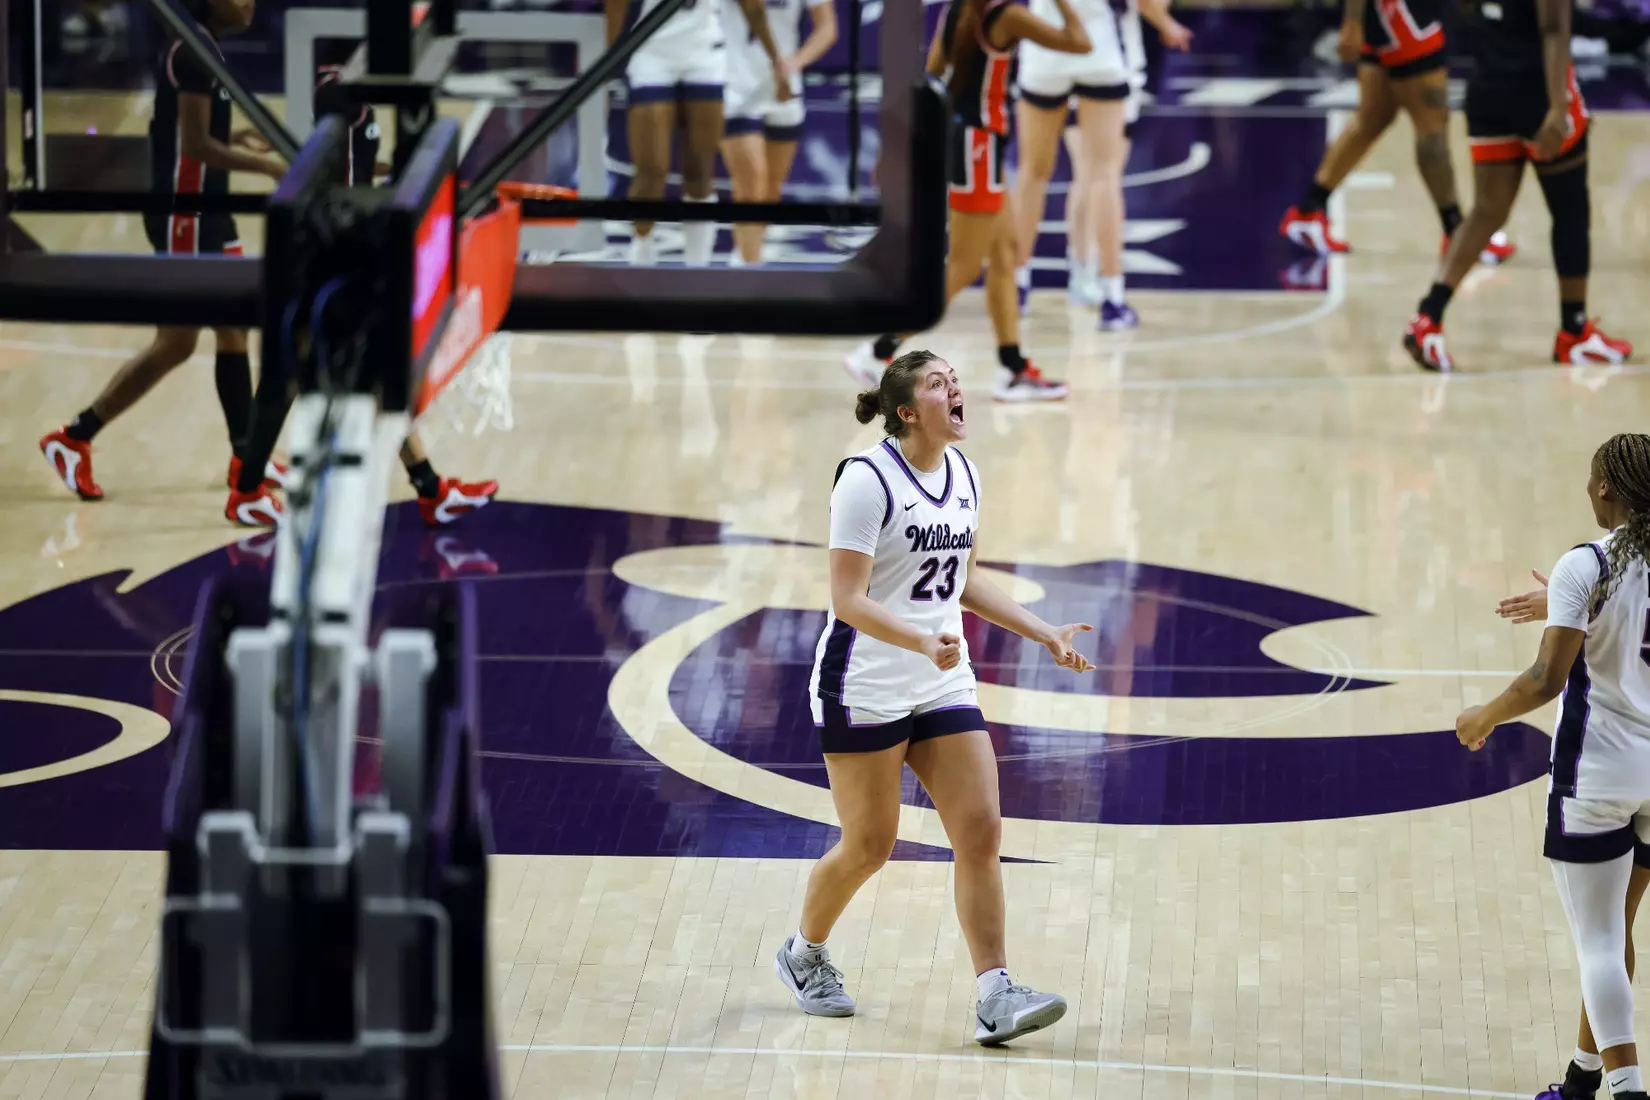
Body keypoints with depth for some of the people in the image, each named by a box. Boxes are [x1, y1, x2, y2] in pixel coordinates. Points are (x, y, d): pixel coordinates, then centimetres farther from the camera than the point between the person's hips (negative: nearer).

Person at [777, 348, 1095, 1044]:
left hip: (943, 687, 6)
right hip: (865, 690, -6)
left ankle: (995, 999, -9)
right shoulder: (867, 480, -15)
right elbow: (849, 601, -19)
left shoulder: (963, 475, 8)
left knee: (980, 831, -7)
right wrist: (924, 640, -33)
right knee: (868, 847, 2)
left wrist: (1044, 634, 15)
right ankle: (803, 954, 29)